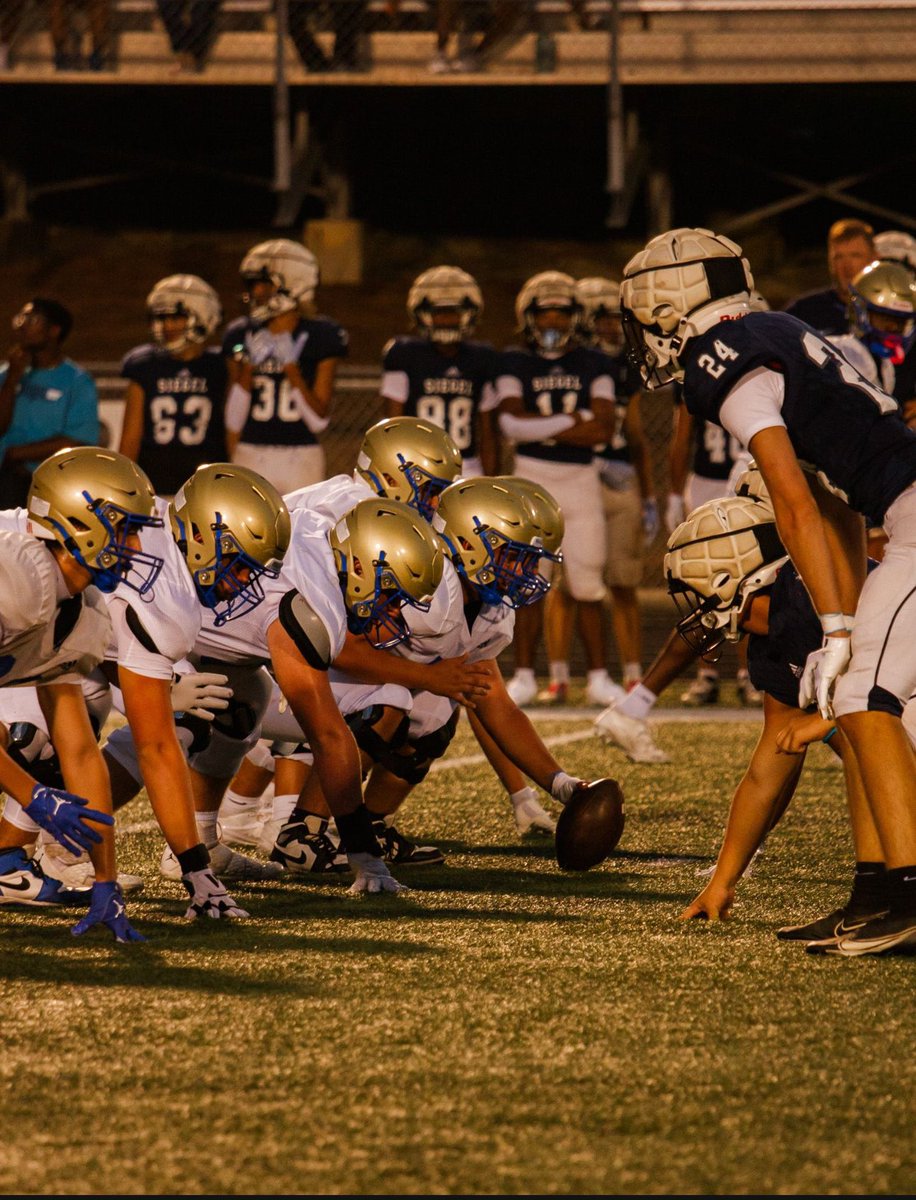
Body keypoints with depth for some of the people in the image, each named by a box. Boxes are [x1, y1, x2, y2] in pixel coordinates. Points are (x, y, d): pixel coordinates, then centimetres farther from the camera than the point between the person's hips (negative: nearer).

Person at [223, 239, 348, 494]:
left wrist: (291, 367, -14)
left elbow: (319, 420, -5)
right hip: (251, 459, 2)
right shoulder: (242, 337, 5)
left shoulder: (319, 337, -1)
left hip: (301, 462, -2)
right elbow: (233, 419, 5)